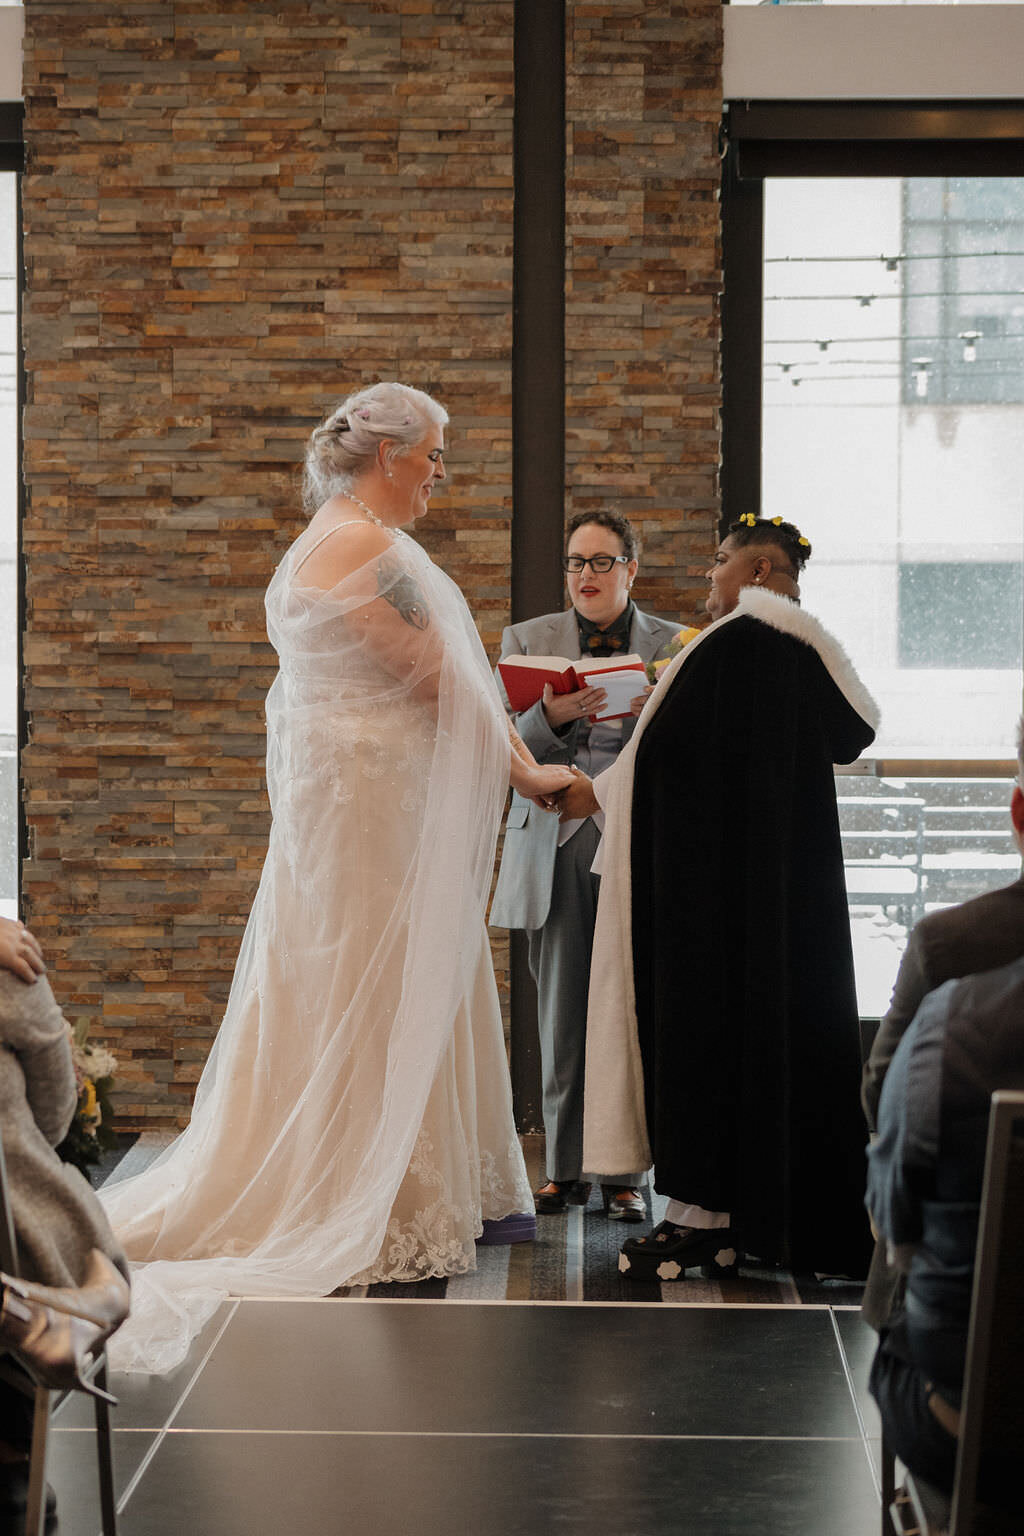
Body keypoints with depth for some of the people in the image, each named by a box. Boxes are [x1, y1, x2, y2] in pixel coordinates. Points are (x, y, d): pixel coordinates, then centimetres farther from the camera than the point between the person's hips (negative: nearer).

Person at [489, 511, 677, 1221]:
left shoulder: (675, 645, 8)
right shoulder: (527, 640, 10)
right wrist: (550, 717, -18)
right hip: (556, 846, 1)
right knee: (561, 1013, 2)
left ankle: (626, 1172, 6)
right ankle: (565, 1168, 12)